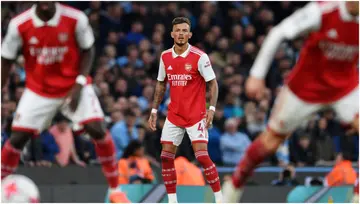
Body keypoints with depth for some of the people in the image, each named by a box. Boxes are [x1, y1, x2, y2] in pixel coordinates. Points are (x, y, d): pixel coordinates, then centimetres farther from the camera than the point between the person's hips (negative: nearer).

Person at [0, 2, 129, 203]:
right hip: (38, 91, 1)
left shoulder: (76, 19, -18)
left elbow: (88, 51, -4)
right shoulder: (19, 25, -16)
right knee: (18, 137, -5)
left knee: (98, 129, -16)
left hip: (74, 87, -1)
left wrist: (79, 84, -14)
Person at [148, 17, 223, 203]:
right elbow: (161, 84, 15)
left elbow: (213, 84, -7)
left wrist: (211, 108, -18)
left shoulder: (199, 57, -11)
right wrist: (154, 111, 12)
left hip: (196, 115, -5)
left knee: (202, 156, -13)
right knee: (166, 157, 1)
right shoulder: (165, 57, 3)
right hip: (174, 116, 5)